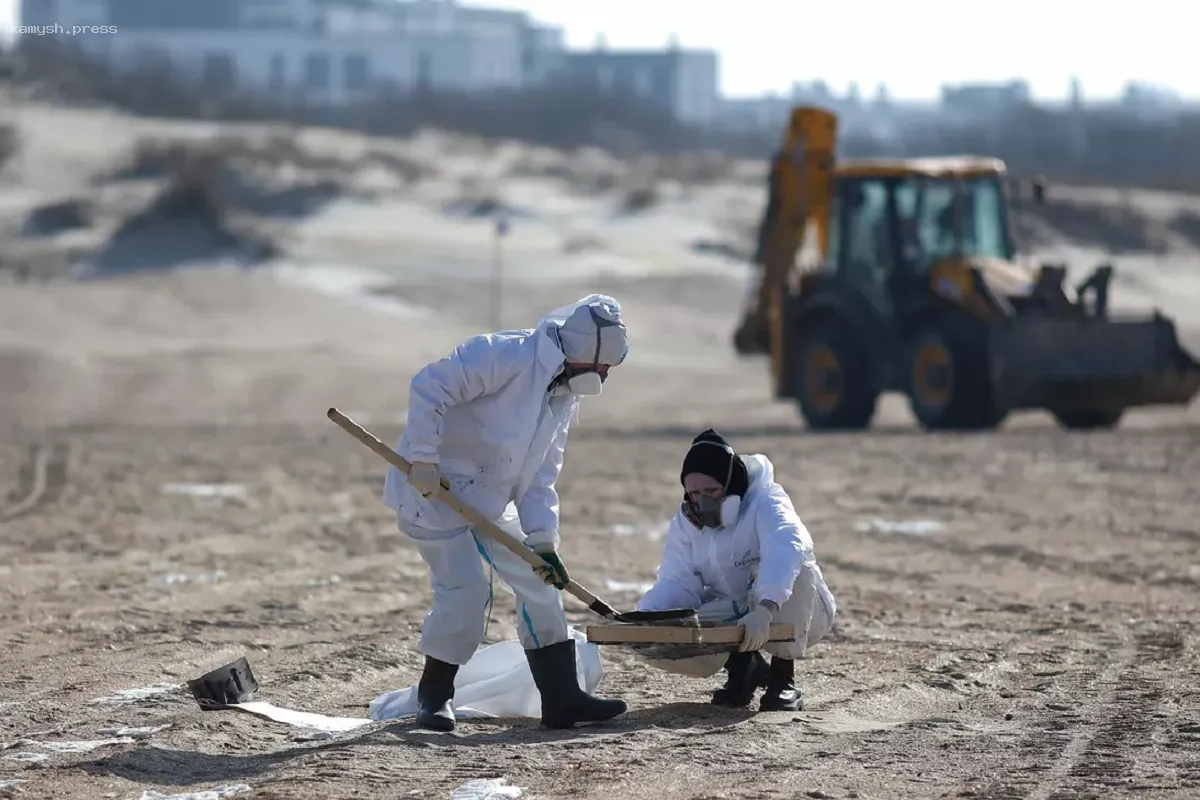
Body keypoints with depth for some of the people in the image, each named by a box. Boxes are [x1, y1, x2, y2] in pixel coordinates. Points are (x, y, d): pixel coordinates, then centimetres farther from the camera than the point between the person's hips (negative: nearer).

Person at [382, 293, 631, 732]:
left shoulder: (565, 397, 6)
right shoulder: (506, 355, -23)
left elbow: (540, 478, 8)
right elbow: (428, 387, -27)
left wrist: (543, 540, -4)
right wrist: (424, 461, -29)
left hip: (489, 498, 9)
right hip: (433, 486, -9)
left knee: (540, 583, 5)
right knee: (465, 591, -13)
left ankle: (562, 698, 10)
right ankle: (434, 695, 7)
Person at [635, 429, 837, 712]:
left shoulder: (765, 503, -23)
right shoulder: (686, 521, -3)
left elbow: (786, 550, -44)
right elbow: (677, 583, -11)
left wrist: (765, 609, -62)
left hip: (788, 614, -4)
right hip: (734, 614, 4)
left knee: (795, 570, -38)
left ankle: (783, 679, -20)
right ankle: (742, 665, 6)